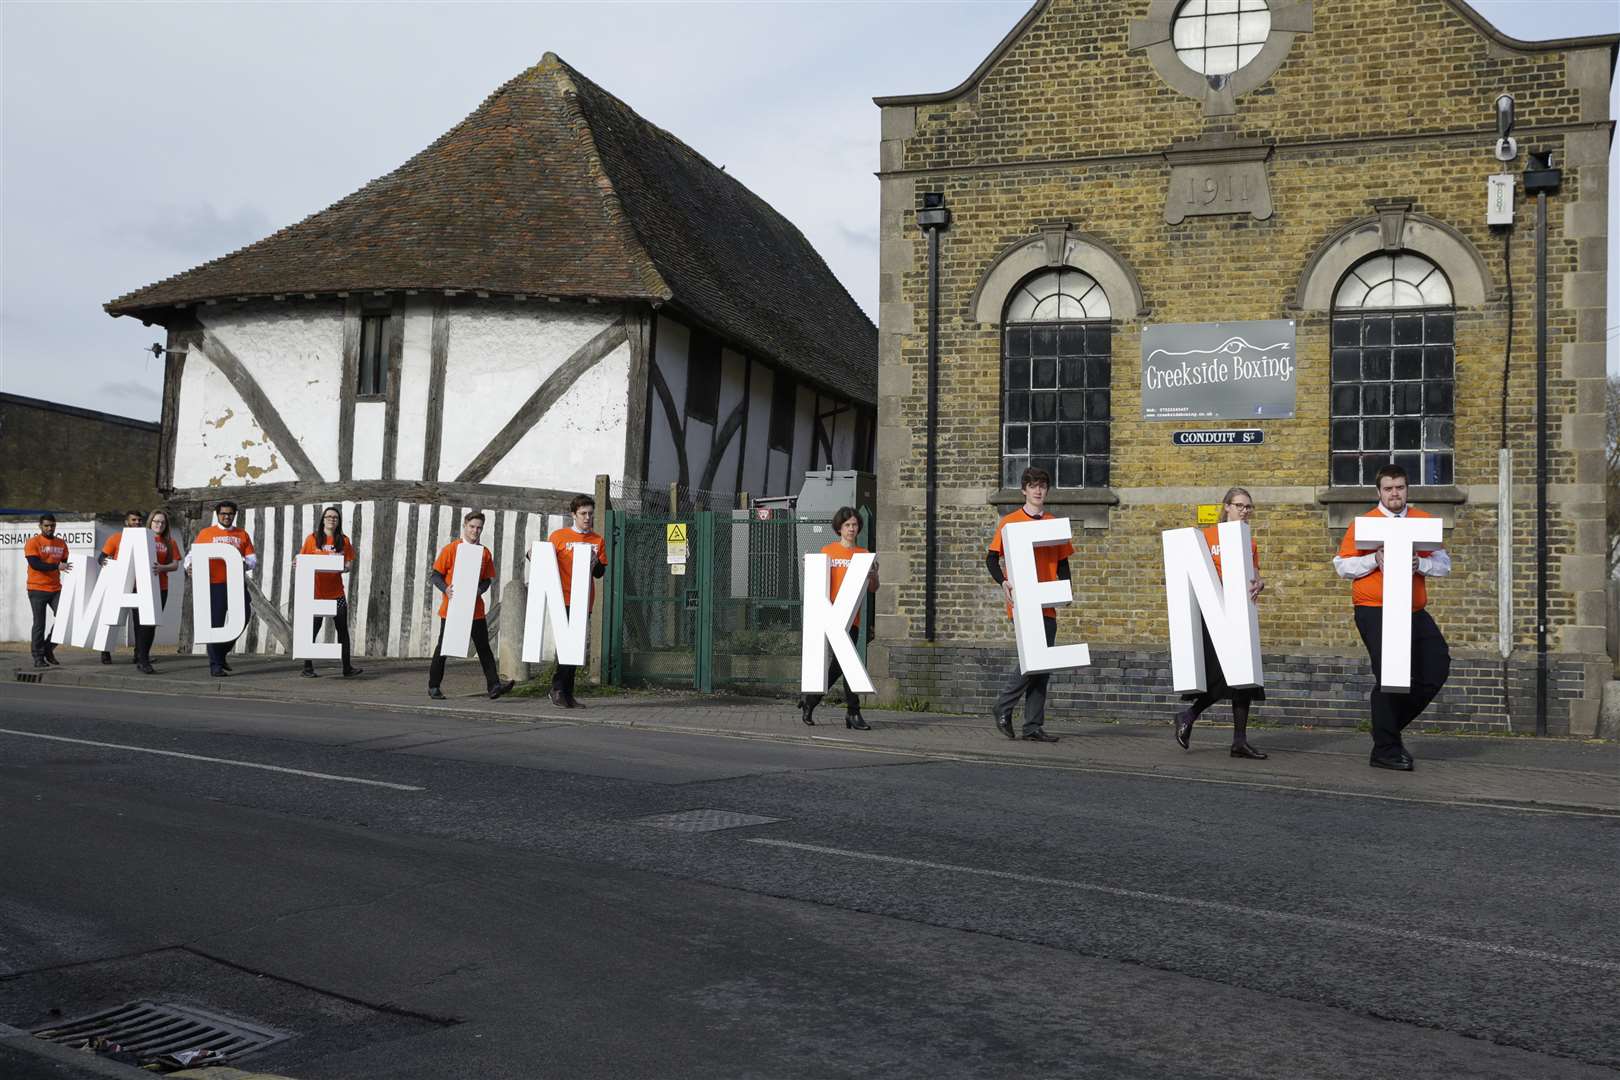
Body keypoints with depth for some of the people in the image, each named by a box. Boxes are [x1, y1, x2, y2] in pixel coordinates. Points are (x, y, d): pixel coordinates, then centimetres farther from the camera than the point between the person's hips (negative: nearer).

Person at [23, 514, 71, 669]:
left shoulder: (61, 543, 11)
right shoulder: (33, 542, -5)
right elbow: (35, 564, -16)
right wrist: (56, 566, -26)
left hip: (56, 589, 5)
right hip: (37, 589, -5)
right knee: (39, 624, -1)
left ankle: (48, 649, 15)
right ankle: (38, 657, 6)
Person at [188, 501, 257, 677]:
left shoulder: (242, 534, 12)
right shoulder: (206, 533, 7)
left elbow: (253, 560, 7)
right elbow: (192, 554, 5)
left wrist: (246, 565, -16)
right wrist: (189, 566, -17)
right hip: (215, 585, -3)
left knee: (242, 618, 2)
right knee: (215, 624, -4)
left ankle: (221, 654, 25)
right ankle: (215, 666, 2)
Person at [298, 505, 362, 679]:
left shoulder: (344, 540, 6)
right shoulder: (312, 539, 2)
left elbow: (350, 564, 6)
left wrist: (343, 568, -15)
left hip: (336, 592, 2)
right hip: (316, 591, -2)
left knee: (343, 629, 1)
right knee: (312, 629, 3)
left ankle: (347, 667, 5)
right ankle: (308, 667, 13)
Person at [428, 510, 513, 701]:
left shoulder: (484, 553, 8)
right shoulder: (450, 549, -2)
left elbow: (487, 579, 12)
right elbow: (435, 575, -1)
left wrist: (480, 590, -9)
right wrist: (445, 589, -19)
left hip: (475, 609, 3)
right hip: (452, 607, -3)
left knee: (483, 646, -3)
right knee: (443, 647, 5)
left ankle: (494, 685, -7)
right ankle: (434, 687, 16)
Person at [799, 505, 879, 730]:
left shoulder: (863, 554, 12)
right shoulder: (828, 551, 5)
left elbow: (873, 589, 9)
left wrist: (874, 575, -11)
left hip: (852, 616, 4)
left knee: (839, 664, 5)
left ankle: (809, 701, 20)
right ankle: (853, 711, -5)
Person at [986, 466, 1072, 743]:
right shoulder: (1010, 522, 1)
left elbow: (1062, 562, 17)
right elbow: (991, 559, 2)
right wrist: (1003, 582, -15)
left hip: (1047, 605, 5)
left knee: (1043, 666, 4)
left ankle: (1034, 727, 9)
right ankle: (1003, 707, 4)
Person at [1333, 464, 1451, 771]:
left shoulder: (1425, 522, 10)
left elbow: (1444, 564, 8)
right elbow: (1342, 566, 0)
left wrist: (1420, 564, -13)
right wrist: (1375, 559, -15)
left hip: (1415, 613, 5)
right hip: (1375, 612, -5)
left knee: (1436, 670, 4)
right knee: (1389, 678, -8)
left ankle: (1390, 726, 21)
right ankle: (1385, 750, 2)